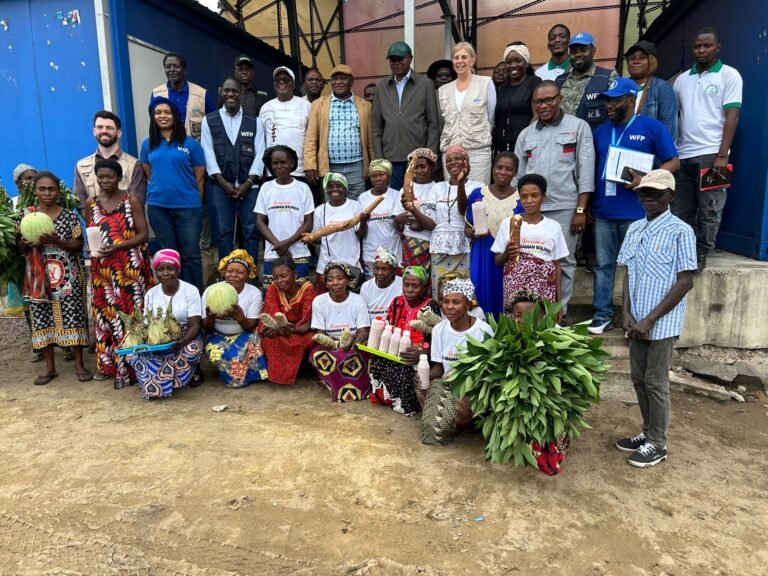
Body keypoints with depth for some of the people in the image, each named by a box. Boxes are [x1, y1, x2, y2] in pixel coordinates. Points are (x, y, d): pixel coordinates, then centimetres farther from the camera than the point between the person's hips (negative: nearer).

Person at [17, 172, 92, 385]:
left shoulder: (70, 215, 0)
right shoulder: (26, 215, 5)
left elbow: (78, 245, -3)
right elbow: (19, 248, 8)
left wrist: (56, 242, -19)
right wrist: (28, 243, -14)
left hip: (67, 276, -2)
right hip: (39, 277, 2)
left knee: (72, 317, -1)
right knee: (42, 318, 6)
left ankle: (79, 364, 10)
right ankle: (50, 367, 17)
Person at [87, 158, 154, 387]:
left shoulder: (131, 201, -2)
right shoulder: (91, 204, 11)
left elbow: (143, 234, -7)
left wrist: (117, 247, -18)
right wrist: (94, 249, -5)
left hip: (129, 267, -4)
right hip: (102, 268, 4)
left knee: (130, 311, -2)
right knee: (106, 312, 9)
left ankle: (131, 364, 6)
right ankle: (108, 363, 20)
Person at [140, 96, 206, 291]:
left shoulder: (190, 143, 0)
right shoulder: (148, 145, 8)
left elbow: (199, 177, 2)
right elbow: (148, 175, 15)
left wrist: (196, 204, 2)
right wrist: (159, 191, 9)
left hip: (188, 206, -3)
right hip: (158, 207, 3)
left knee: (190, 254, 1)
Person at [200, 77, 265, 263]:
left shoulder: (255, 122, 9)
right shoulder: (209, 121, 8)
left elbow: (259, 154, 2)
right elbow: (208, 154, 1)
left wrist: (247, 183, -9)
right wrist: (224, 183, -9)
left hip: (249, 185, 0)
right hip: (221, 185, 0)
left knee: (251, 230, 0)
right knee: (224, 231, 2)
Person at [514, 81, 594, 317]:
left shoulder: (578, 127, 6)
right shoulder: (526, 134, 16)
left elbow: (586, 171, 0)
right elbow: (517, 174, 15)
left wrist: (580, 210, -7)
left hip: (564, 207, -3)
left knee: (563, 262, 2)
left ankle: (559, 313, 12)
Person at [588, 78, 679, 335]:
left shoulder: (653, 127, 0)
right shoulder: (601, 131, 14)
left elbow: (673, 162, -2)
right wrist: (587, 204, 10)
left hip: (637, 213, -4)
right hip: (603, 212, 4)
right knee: (603, 265, 6)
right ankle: (602, 315, 14)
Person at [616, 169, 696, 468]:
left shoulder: (680, 231, -11)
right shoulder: (634, 230, 8)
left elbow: (685, 282, -14)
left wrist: (650, 320, -16)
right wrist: (626, 314, -2)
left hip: (662, 323, -6)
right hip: (637, 321, 6)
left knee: (655, 382, 3)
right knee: (639, 379, 14)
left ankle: (657, 443, 19)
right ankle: (648, 432, 31)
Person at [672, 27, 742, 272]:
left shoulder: (729, 75, 3)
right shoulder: (682, 78, 15)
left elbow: (732, 116, -4)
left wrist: (722, 155, -13)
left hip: (710, 154, -4)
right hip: (682, 155, 4)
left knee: (708, 210, 0)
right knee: (680, 209, 6)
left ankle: (701, 254, 9)